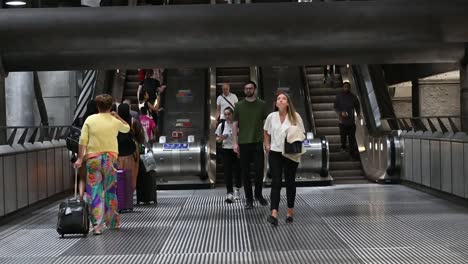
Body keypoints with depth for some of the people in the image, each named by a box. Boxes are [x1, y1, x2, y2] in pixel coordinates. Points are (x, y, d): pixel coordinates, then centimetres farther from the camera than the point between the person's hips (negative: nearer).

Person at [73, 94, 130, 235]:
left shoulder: (90, 119, 0)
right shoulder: (115, 121, 4)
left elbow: (83, 140, -5)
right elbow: (127, 128, 25)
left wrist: (80, 158, -2)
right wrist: (117, 116, 29)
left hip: (93, 158, -1)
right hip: (110, 158, 1)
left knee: (94, 191, 1)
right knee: (110, 190, 11)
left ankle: (97, 225, -4)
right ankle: (113, 222, 21)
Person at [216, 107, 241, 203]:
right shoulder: (222, 125, 1)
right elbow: (217, 138, 9)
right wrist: (221, 138, -12)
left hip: (236, 150, -1)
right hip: (226, 151, 1)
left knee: (237, 171, 6)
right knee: (227, 173, -3)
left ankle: (237, 190, 31)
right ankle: (230, 194, -1)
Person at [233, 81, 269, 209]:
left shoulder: (262, 104, 6)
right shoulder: (239, 105, 6)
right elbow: (234, 124, 5)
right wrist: (235, 143, -1)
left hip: (258, 142, 0)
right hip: (243, 143, 0)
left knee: (259, 170, -1)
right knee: (245, 172, 4)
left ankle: (258, 194, 22)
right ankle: (249, 199, 14)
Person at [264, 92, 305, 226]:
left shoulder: (295, 117, -3)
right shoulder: (271, 116, 2)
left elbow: (301, 134, 1)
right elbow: (266, 131, 18)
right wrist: (267, 145, 8)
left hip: (291, 154, 0)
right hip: (275, 153, 0)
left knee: (290, 182, 10)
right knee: (276, 182, -7)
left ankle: (290, 210, 25)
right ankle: (274, 213, -13)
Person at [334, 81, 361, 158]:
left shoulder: (353, 97, 5)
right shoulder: (339, 97, 1)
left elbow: (357, 106, 15)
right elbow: (335, 107, 2)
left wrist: (358, 113, -4)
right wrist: (341, 112, -14)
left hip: (351, 120, 0)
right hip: (342, 120, 0)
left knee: (352, 136, -4)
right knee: (343, 135, 10)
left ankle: (352, 151, -1)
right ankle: (343, 147, 35)